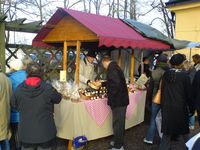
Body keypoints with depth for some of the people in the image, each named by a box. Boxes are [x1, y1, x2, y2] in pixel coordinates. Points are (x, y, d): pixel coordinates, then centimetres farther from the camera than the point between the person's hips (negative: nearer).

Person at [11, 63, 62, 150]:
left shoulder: (19, 89, -10)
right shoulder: (48, 88, -17)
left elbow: (14, 105, 6)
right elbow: (58, 99, 1)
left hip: (25, 132, 2)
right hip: (45, 132, -1)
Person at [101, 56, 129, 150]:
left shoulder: (111, 68, -15)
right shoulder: (115, 67, 15)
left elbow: (115, 84, -27)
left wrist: (110, 97, -17)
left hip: (118, 100, -9)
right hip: (121, 99, 9)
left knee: (117, 123, 1)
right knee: (119, 122, 19)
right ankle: (119, 142, 32)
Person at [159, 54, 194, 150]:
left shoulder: (166, 74, -2)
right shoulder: (184, 75, -11)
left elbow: (162, 91, 3)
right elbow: (189, 93, -7)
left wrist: (163, 105, 11)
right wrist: (191, 108, 2)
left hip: (167, 107, 3)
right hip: (180, 107, -3)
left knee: (166, 132, 12)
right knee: (184, 132, 14)